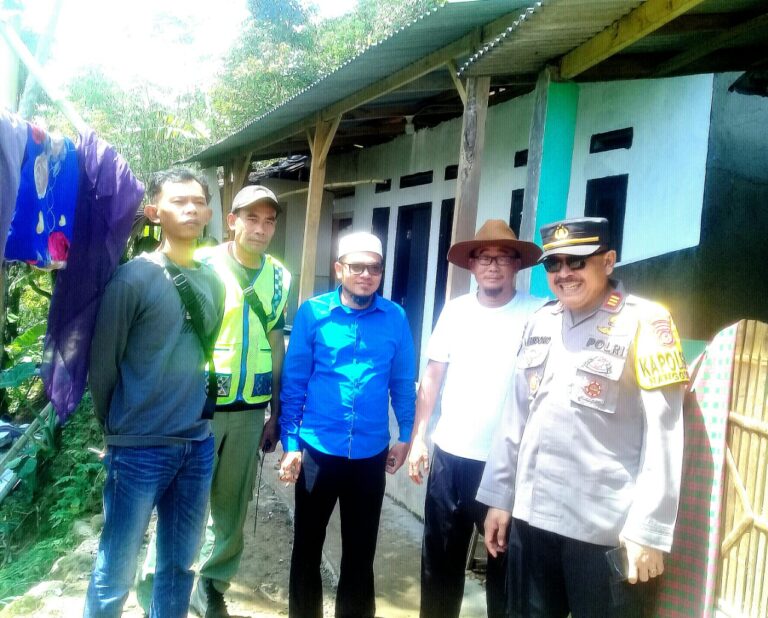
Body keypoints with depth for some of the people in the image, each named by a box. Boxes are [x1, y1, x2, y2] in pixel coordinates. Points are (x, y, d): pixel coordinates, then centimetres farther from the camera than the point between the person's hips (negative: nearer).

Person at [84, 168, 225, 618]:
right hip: (140, 449, -5)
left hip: (198, 445, 5)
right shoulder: (134, 277, -11)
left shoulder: (214, 283, 6)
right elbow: (102, 364, -6)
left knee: (180, 565, 18)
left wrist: (196, 413, 12)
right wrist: (119, 428, 4)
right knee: (115, 576, 9)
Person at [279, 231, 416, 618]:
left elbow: (403, 382, 5)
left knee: (361, 552, 16)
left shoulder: (395, 317, -3)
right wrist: (290, 443, -5)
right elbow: (293, 382, -3)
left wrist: (406, 436, 5)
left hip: (371, 453, 1)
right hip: (318, 449, 0)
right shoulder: (313, 313, -6)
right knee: (307, 546, 17)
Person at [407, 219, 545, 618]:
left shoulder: (538, 313, -7)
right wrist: (417, 438, 3)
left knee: (504, 562, 13)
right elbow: (432, 376, 7)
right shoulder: (455, 310, 3)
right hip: (450, 454, 3)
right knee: (440, 558, 17)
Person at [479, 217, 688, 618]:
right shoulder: (539, 322, 7)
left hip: (606, 530, -5)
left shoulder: (644, 322, -9)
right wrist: (499, 496, 11)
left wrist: (648, 530, -14)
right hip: (530, 517, 5)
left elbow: (663, 437, -12)